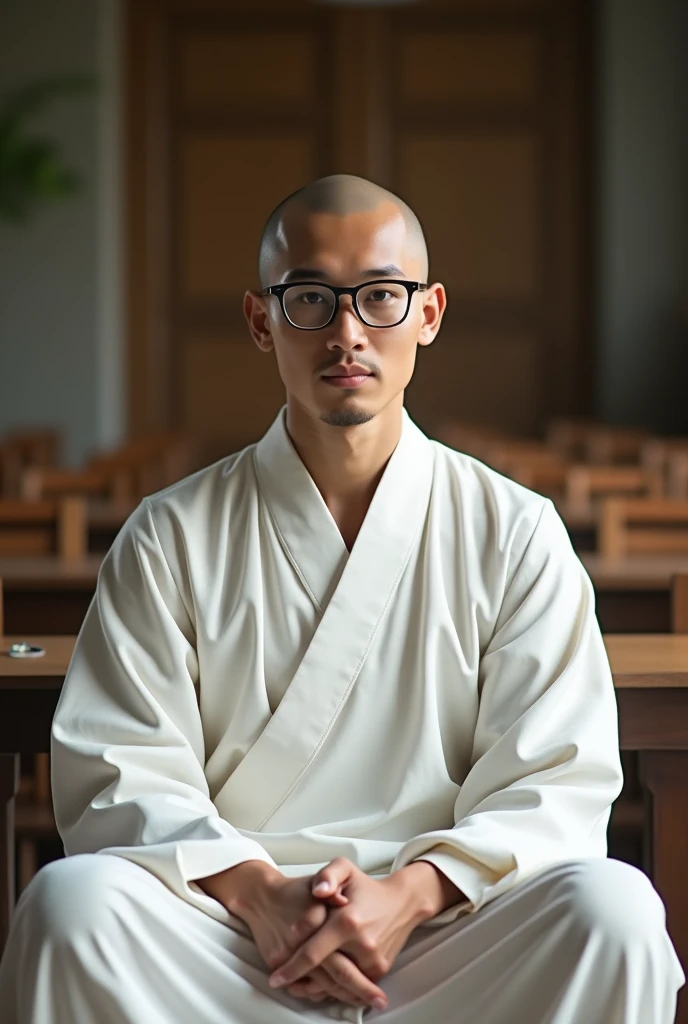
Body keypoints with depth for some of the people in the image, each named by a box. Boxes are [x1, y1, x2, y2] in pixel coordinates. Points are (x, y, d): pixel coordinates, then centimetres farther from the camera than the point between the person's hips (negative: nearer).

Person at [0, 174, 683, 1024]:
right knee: (70, 901, -30)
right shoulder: (172, 539, 8)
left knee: (615, 911, -29)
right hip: (230, 942, 0)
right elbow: (120, 779, 1)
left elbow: (555, 787, 2)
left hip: (446, 933, 1)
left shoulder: (513, 533, 7)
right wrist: (255, 891, -17)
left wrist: (410, 891, -16)